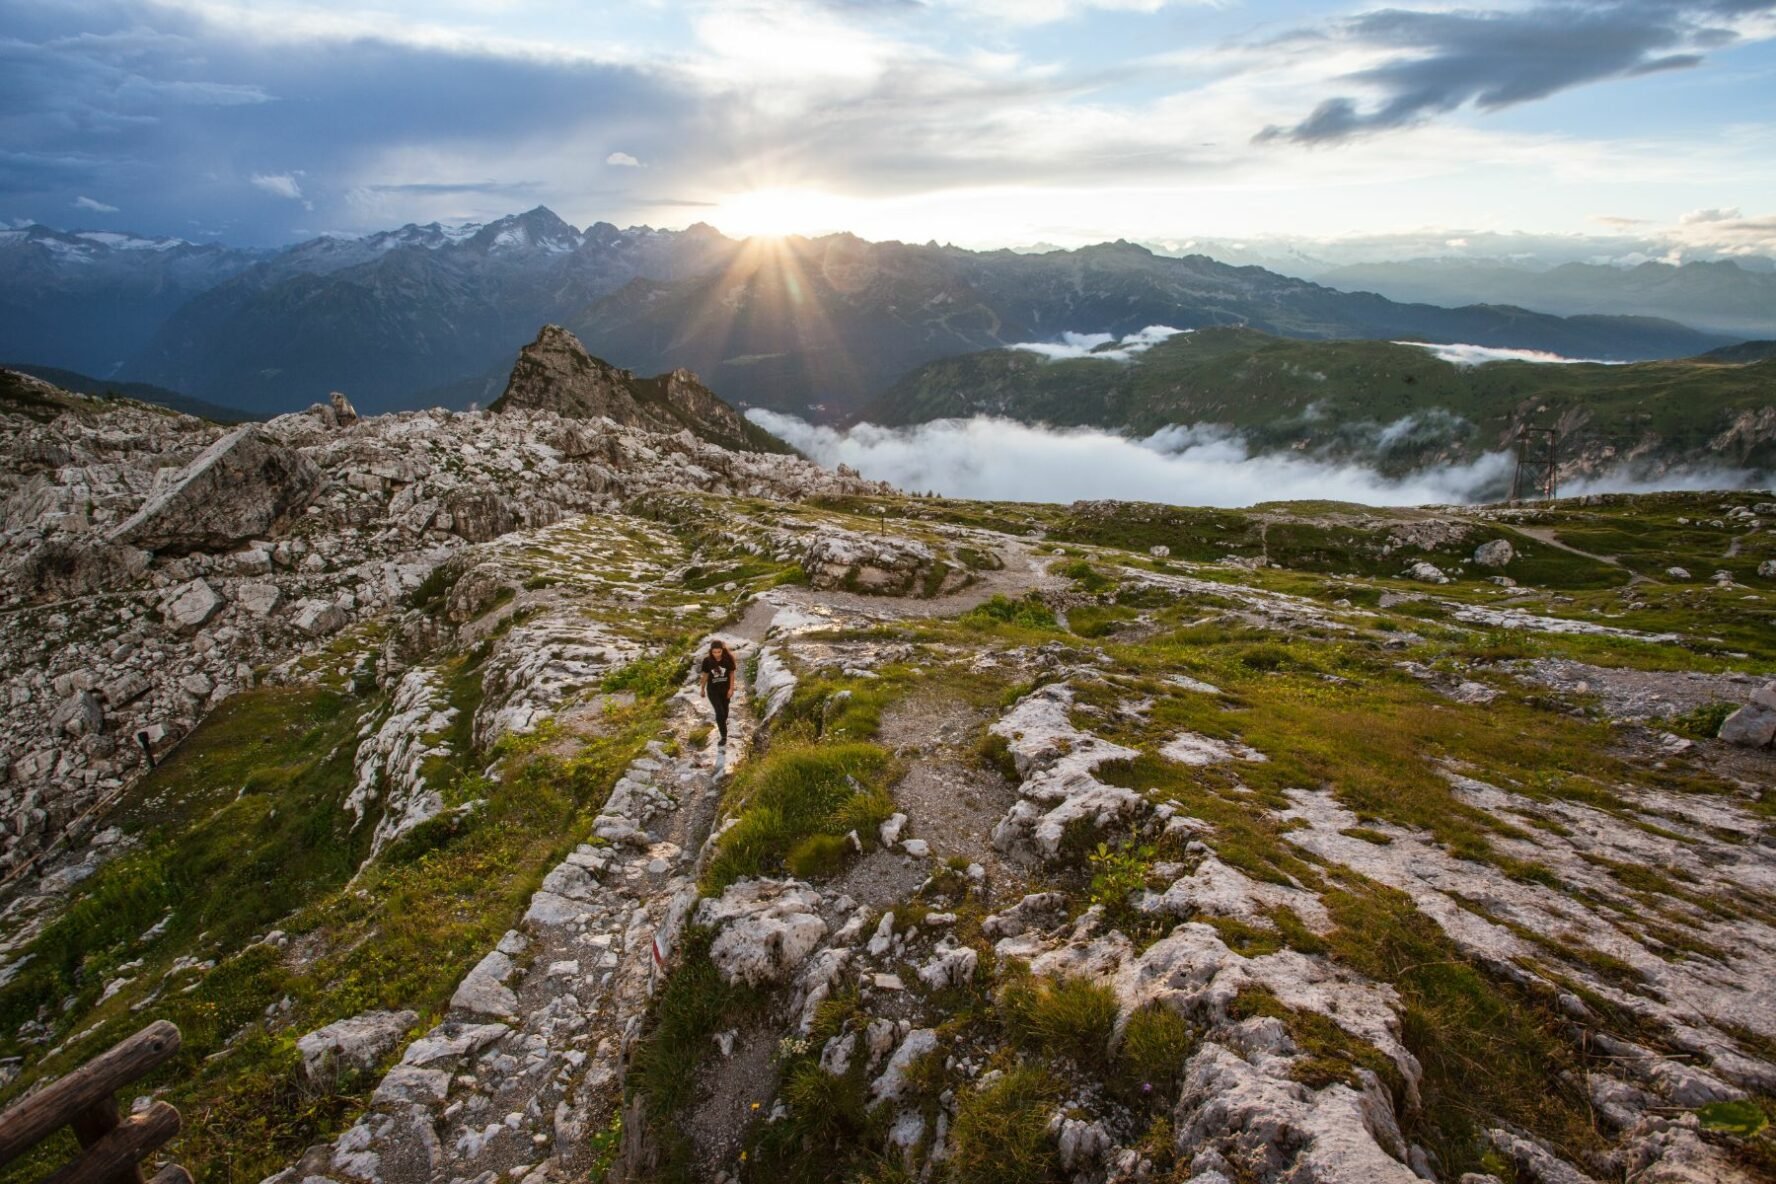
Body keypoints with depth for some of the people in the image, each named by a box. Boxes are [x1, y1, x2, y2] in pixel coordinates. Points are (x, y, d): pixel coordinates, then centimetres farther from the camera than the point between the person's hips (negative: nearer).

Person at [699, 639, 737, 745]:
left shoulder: (728, 659, -20)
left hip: (725, 688, 2)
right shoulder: (707, 661, -20)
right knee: (719, 711, -8)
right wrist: (702, 689, 5)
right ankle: (724, 736, 5)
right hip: (713, 690, -2)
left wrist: (731, 689, -7)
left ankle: (723, 721, 55)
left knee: (725, 709, 23)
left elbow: (731, 674, -8)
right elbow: (705, 675, -6)